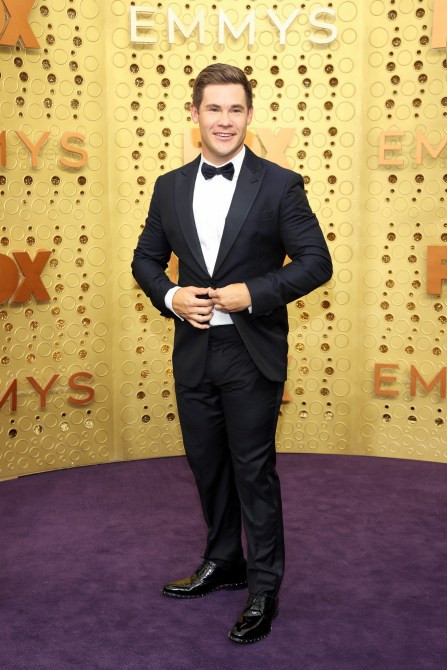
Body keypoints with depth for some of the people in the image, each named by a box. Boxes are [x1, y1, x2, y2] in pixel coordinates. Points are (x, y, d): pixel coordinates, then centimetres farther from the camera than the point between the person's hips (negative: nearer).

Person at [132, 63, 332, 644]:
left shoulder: (280, 185, -6)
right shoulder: (169, 187, 6)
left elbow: (316, 262, -7)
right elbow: (147, 258, 13)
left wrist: (253, 292, -18)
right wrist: (170, 296, -7)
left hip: (253, 354, -4)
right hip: (193, 351, 5)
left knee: (253, 470, 3)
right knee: (207, 464, 17)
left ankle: (264, 588, 19)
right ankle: (223, 563, 37)